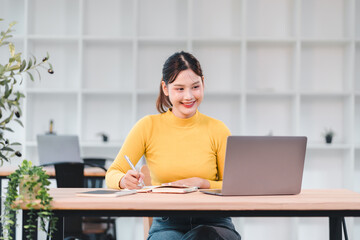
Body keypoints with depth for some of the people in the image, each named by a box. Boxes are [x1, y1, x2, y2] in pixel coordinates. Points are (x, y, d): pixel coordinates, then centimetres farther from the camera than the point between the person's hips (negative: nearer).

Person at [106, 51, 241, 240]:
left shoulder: (217, 130, 3)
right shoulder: (149, 126, 2)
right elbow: (112, 174, 0)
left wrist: (200, 183, -13)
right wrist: (125, 180, -24)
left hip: (213, 223, 1)